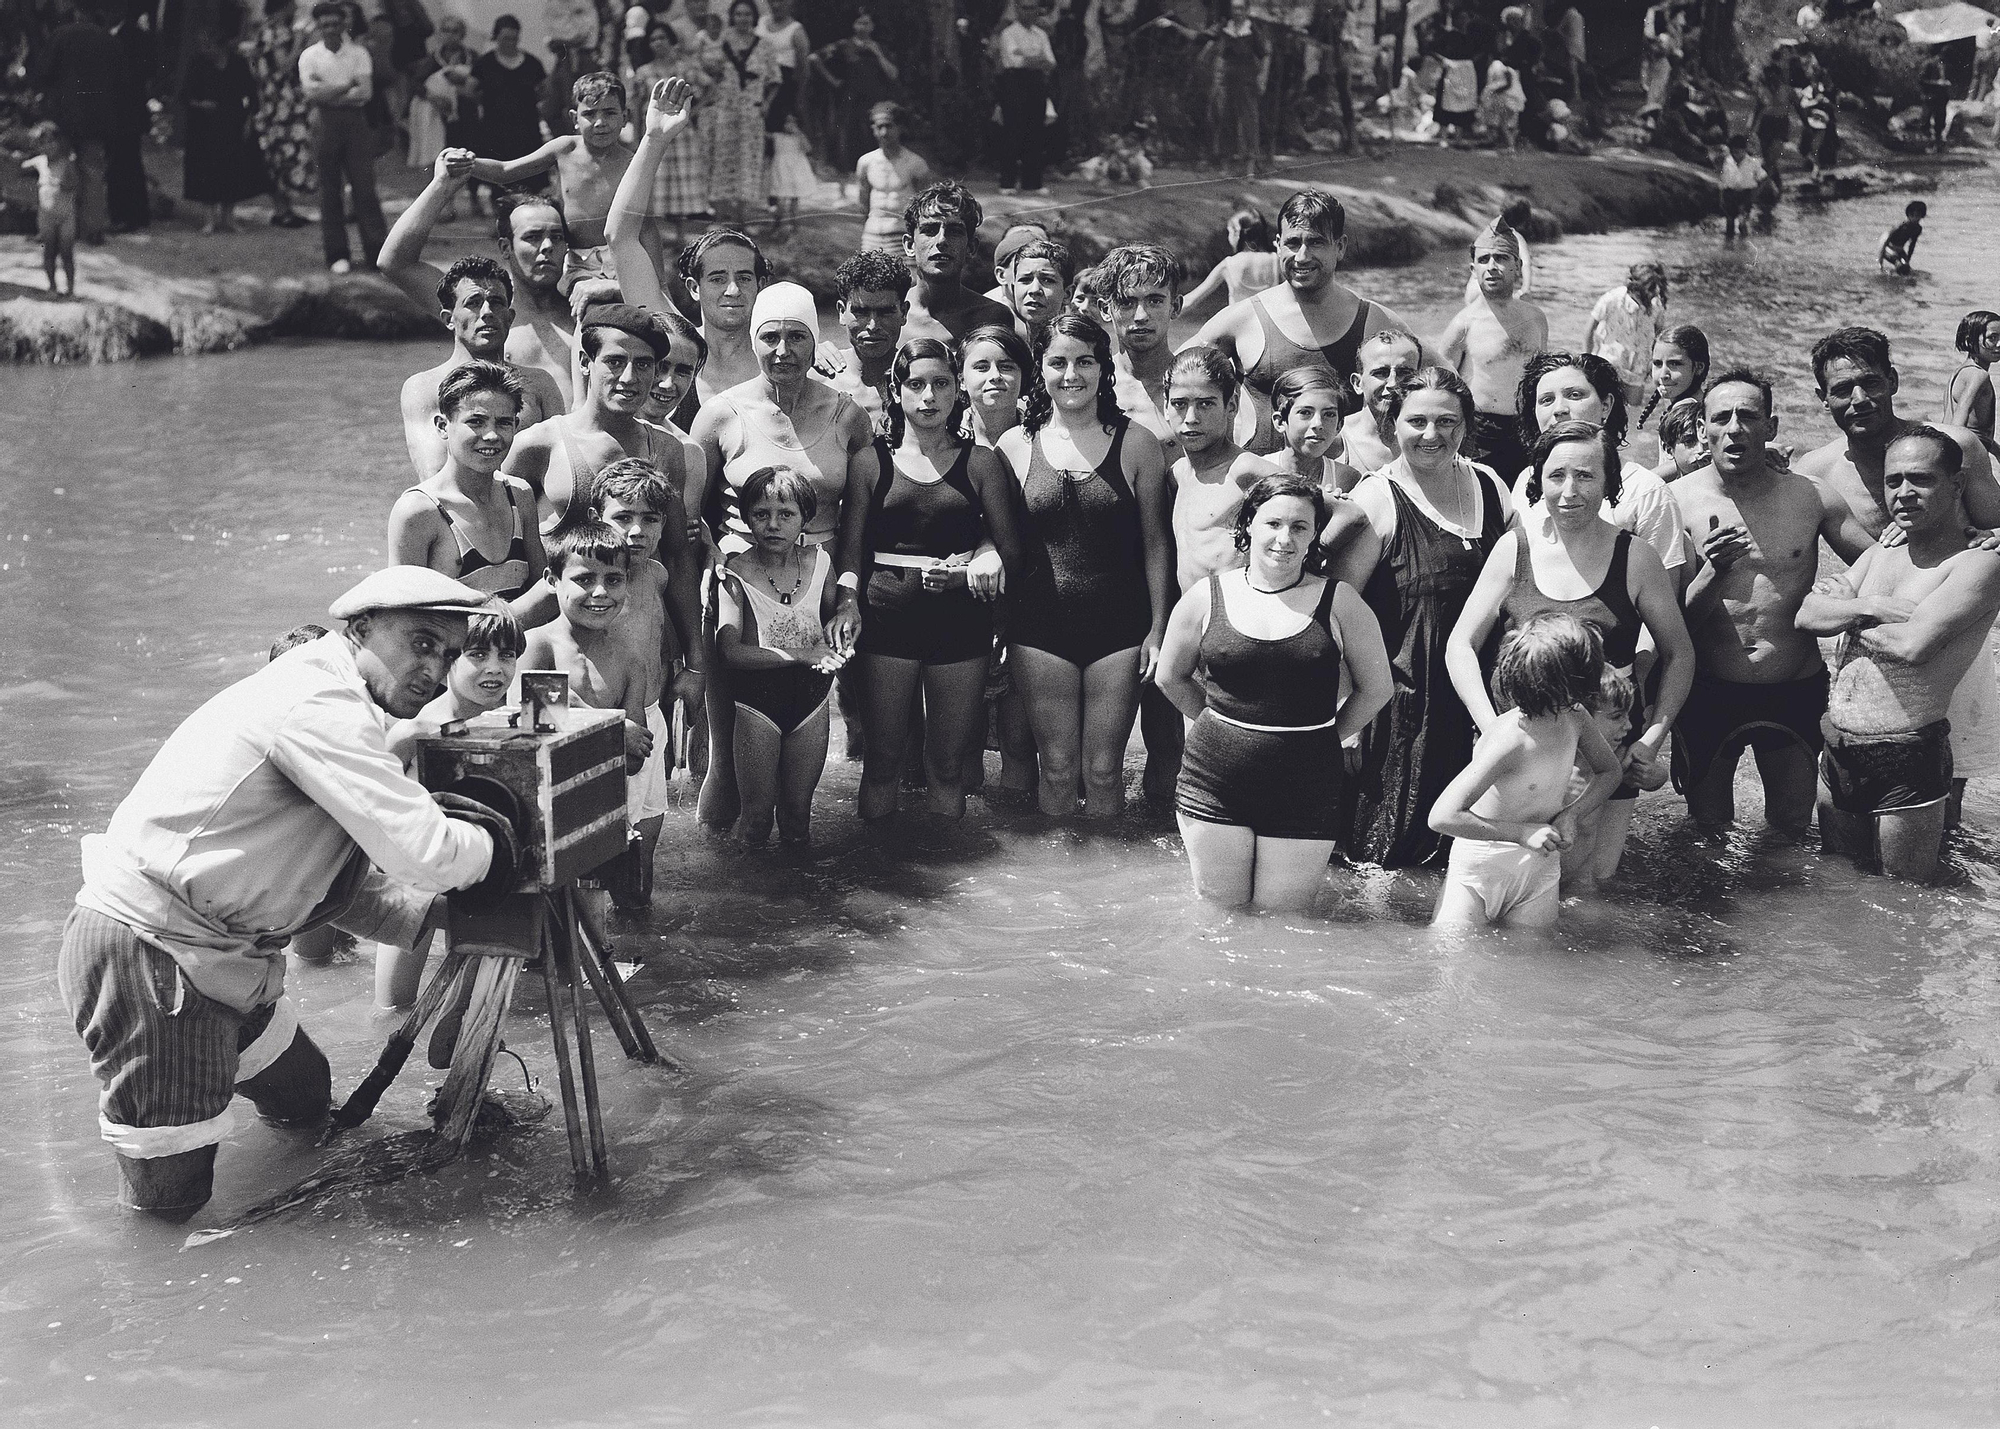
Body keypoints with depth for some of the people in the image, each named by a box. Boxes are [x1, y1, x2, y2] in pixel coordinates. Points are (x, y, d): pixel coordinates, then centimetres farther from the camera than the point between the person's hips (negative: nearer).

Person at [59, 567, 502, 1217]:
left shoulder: (332, 707, 13)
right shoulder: (320, 706, -21)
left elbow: (348, 885, 14)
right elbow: (422, 852, -27)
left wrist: (442, 918, 3)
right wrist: (503, 842, -8)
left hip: (218, 948, 11)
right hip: (143, 944, -11)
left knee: (303, 1100, 23)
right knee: (170, 1194, -6)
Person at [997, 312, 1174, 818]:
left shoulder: (1135, 444, 1)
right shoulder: (1015, 445, 3)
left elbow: (1155, 542, 4)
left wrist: (1158, 627, 0)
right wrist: (996, 629, 5)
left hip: (1118, 626, -1)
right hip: (1040, 628, 1)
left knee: (1104, 770, 3)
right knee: (1057, 767, 5)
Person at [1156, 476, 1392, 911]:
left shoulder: (1337, 601, -3)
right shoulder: (1208, 595, 0)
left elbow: (1375, 687, 8)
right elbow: (1171, 677, 15)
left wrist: (1316, 737, 8)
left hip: (1305, 792, -1)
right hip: (1214, 786, 1)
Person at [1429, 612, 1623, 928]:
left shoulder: (1575, 717, -8)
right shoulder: (1509, 739, -29)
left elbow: (1609, 771, 13)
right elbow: (1442, 816, -30)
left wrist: (1571, 814, -6)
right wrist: (1522, 833, -27)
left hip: (1541, 867, 6)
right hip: (1480, 866, -6)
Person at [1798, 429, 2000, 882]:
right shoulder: (1880, 554, 14)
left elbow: (1913, 644, -23)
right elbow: (1807, 615, 4)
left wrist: (1849, 620, -5)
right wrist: (1872, 607, -12)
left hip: (1909, 761, -7)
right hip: (1837, 755, 7)